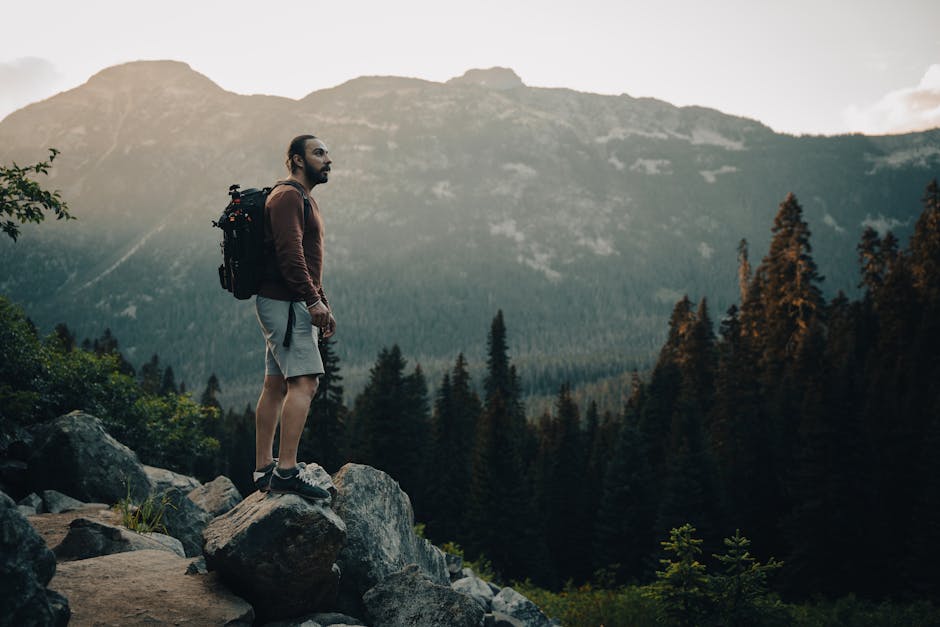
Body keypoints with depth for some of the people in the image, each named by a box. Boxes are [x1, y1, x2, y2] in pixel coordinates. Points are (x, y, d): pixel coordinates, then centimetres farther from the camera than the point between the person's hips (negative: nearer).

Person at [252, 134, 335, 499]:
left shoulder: (302, 199, 24)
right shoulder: (288, 196, -10)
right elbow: (289, 252, -22)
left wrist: (323, 304, 22)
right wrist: (313, 300, -25)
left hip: (290, 305, 11)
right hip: (285, 303, -11)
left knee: (276, 385, 9)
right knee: (304, 383, -15)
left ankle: (264, 470, 13)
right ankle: (287, 471, -17)